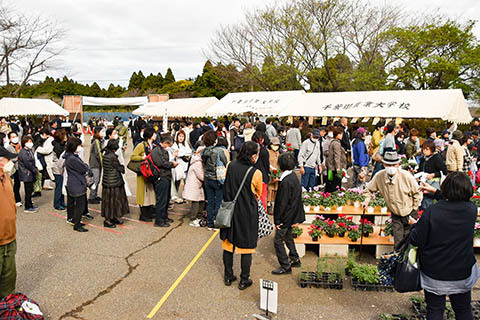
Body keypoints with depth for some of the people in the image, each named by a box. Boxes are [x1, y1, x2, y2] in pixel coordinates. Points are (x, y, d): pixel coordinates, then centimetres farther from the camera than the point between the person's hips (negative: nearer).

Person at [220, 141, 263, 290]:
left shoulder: (230, 166, -6)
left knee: (229, 244, 17)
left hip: (230, 211, 4)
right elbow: (258, 194, 1)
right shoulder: (255, 173, -17)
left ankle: (228, 276, 29)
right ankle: (244, 280, 21)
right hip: (247, 213, -4)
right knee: (246, 246, 11)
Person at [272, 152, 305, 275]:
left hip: (286, 216, -9)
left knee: (278, 240, 1)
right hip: (292, 215, 9)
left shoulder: (286, 182, -26)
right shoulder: (294, 177, 3)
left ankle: (285, 266, 9)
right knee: (288, 237, 24)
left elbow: (282, 203, -23)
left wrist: (277, 220, -15)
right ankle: (295, 259, 37)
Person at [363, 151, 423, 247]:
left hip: (409, 214, -2)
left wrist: (413, 213, -8)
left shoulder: (406, 176, -21)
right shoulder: (379, 176, -13)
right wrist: (367, 199, -6)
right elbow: (369, 189, 9)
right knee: (398, 244, 4)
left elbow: (418, 194, -9)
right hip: (395, 215, 2)